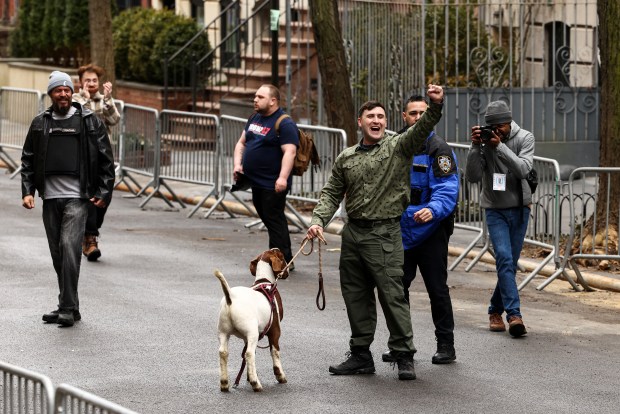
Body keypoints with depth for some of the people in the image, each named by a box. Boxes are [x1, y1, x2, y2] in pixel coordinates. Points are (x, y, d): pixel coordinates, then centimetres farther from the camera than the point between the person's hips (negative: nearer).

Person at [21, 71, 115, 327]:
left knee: (69, 247, -16)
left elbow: (106, 160, 4)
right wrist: (27, 191, 3)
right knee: (58, 254, 8)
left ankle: (68, 308, -15)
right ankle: (68, 306, 16)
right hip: (50, 197, 4)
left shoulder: (89, 121, 2)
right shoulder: (40, 123, 10)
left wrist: (104, 193, -2)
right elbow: (28, 160, 14)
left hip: (77, 197, -4)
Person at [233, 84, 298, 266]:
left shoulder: (284, 124, -13)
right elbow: (241, 143, 21)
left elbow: (290, 152, -23)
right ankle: (286, 260, 23)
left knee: (274, 220, -8)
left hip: (273, 184, -9)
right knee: (266, 218, 14)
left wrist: (283, 177, -33)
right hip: (256, 181, 9)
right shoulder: (255, 118, 14)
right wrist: (238, 164, 4)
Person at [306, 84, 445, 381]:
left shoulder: (399, 147, 0)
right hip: (352, 232, 5)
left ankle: (404, 356, -1)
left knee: (392, 295, -7)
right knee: (356, 296, 10)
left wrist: (435, 106, -35)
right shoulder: (346, 159, 13)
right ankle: (360, 355, 20)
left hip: (384, 234, -5)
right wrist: (318, 221, 0)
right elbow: (331, 193, 16)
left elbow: (422, 128, -16)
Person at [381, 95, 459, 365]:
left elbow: (447, 190, -18)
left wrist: (433, 209, -36)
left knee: (437, 289, 0)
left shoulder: (439, 150, -9)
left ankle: (445, 345, 9)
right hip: (399, 230, 5)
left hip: (430, 231, -5)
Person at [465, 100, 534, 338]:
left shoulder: (525, 138, -5)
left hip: (520, 209, 2)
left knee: (510, 263, 7)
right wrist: (475, 147, -24)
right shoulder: (485, 140, -7)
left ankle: (496, 311, 23)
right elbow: (473, 177, -14)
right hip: (495, 209, -2)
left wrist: (500, 146, -27)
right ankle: (514, 315, -24)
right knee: (504, 258, -17)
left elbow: (523, 169, -21)